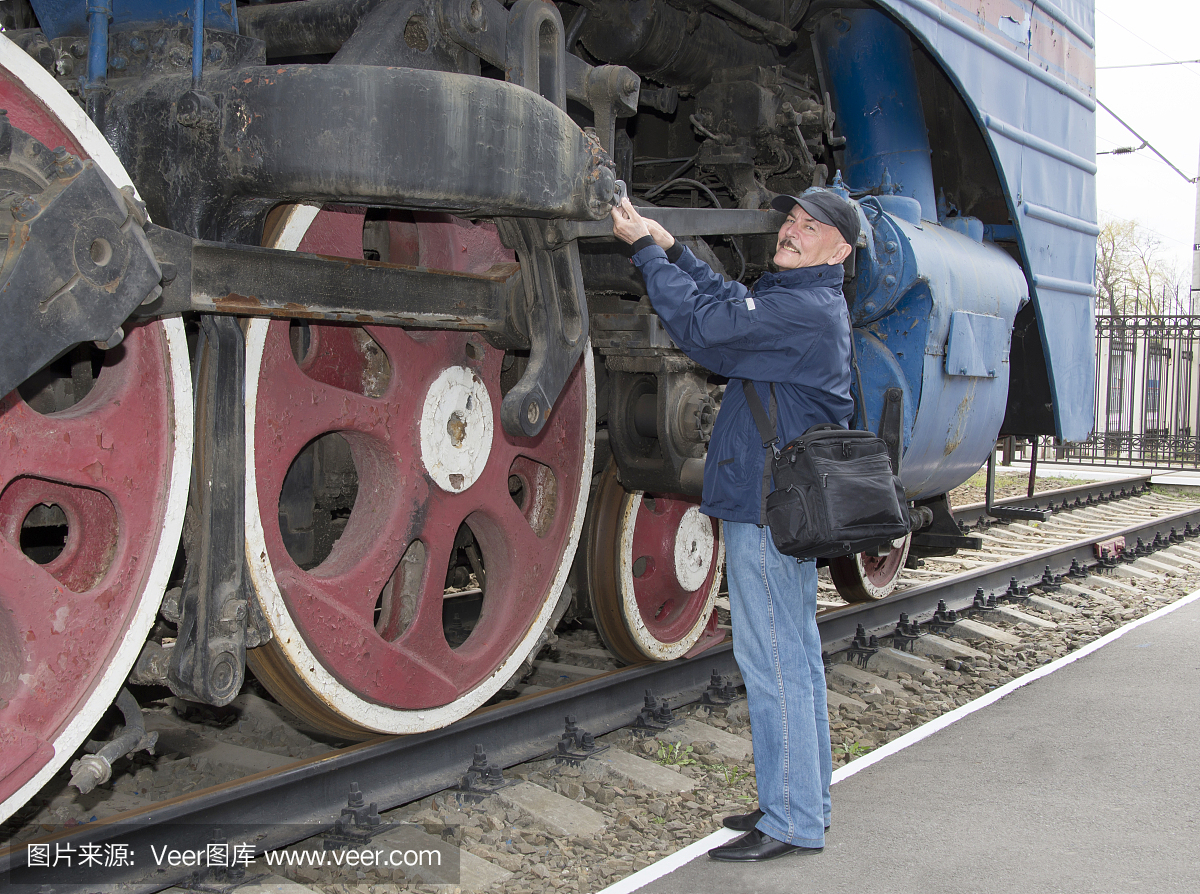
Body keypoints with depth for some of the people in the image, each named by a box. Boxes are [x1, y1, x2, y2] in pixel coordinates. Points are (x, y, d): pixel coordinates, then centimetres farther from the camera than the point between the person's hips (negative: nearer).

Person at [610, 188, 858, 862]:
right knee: (798, 657, 15)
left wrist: (646, 249, -8)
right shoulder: (814, 304, 15)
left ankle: (793, 823, 1)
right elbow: (730, 302, 27)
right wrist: (669, 245, 19)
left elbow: (700, 325, -19)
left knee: (773, 661, -6)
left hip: (768, 506, -11)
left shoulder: (800, 309, -17)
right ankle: (807, 802, 25)